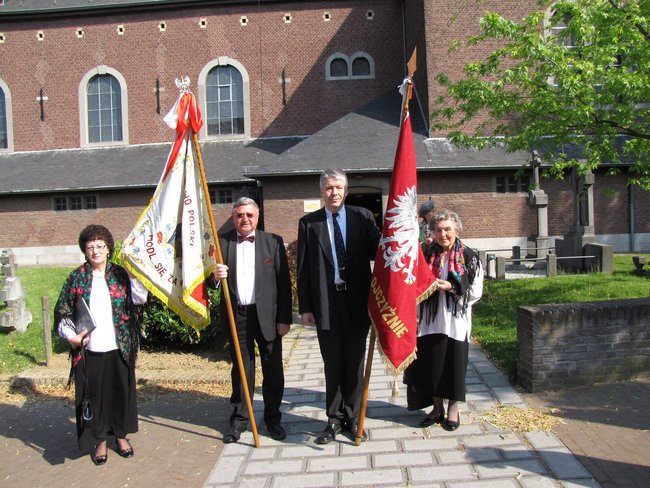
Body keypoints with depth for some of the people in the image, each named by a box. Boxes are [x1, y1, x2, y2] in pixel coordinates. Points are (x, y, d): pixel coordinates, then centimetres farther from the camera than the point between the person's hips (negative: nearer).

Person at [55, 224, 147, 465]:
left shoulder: (120, 273, 3)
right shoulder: (76, 278, 3)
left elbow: (140, 298, -10)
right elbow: (62, 312, 6)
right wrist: (71, 336, -7)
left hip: (119, 348, 0)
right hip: (89, 350, 0)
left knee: (122, 391, 10)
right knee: (94, 395, 8)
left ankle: (121, 434, 30)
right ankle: (100, 440, 25)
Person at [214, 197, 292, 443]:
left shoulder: (273, 242, 1)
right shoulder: (222, 242, 4)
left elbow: (283, 282, -1)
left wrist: (284, 319, -5)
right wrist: (216, 275, -18)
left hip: (267, 314, -1)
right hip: (236, 315, 1)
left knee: (273, 370, 7)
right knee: (240, 370, 11)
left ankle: (273, 419, 24)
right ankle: (239, 420, 25)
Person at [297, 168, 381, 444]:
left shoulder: (363, 217, 3)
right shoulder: (309, 223, 3)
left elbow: (377, 251, -1)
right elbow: (303, 268, 2)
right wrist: (305, 307, -3)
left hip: (357, 301, 0)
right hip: (326, 304, 0)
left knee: (355, 362, 11)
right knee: (333, 365, 11)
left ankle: (353, 418, 26)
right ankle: (335, 419, 25)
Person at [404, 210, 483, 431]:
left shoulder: (468, 257, -3)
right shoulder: (428, 255, 6)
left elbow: (475, 291, -5)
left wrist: (451, 287, -15)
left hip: (456, 319, -3)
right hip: (432, 319, 3)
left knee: (454, 362, 4)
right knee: (432, 363, 7)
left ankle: (453, 409, 21)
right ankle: (437, 408, 24)